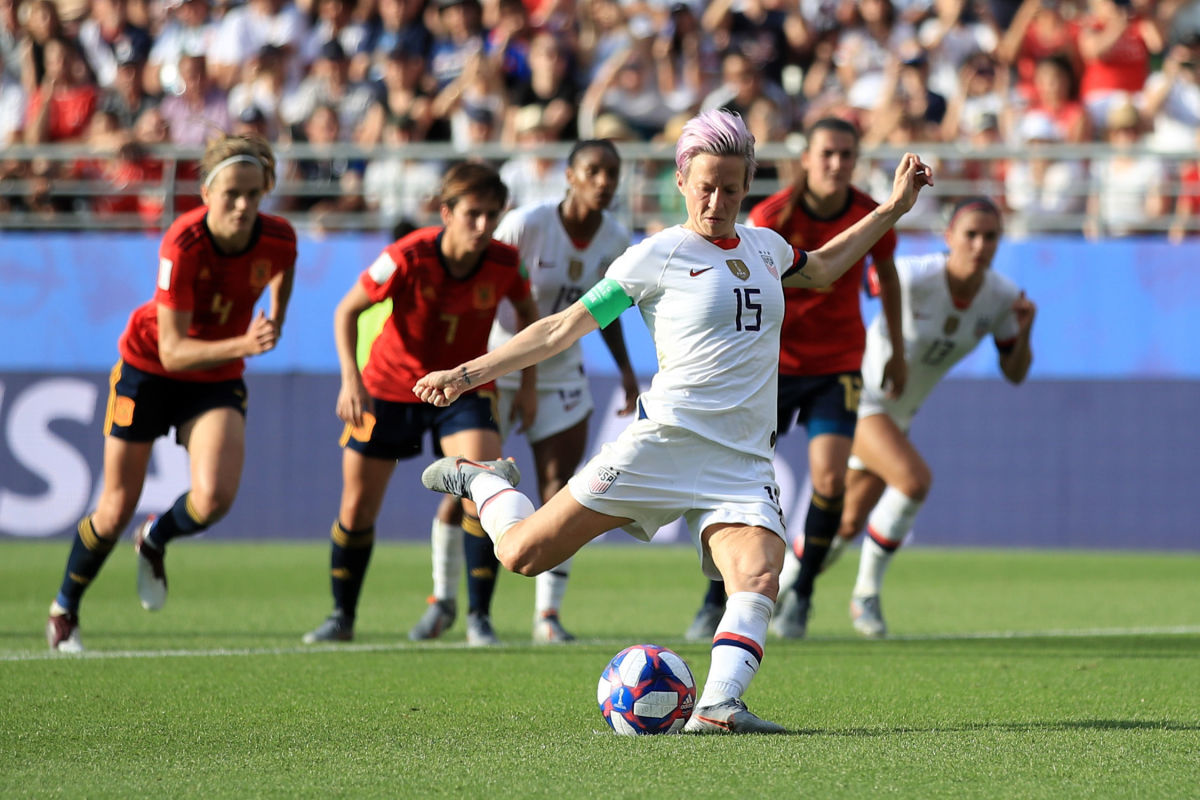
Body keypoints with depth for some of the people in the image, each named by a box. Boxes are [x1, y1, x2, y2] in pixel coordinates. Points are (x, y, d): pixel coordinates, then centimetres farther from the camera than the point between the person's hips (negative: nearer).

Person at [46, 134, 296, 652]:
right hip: (148, 369, -3)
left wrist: (273, 323, 17)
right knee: (116, 511, 3)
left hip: (218, 378, 3)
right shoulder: (183, 245, -31)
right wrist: (243, 345, -43)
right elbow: (173, 351, -31)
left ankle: (155, 542, 13)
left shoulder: (279, 239, -19)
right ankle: (64, 610, 30)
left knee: (214, 497, -22)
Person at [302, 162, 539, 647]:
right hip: (390, 385, -1)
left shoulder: (504, 262, -17)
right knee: (357, 509, 5)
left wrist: (528, 382, 3)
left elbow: (527, 310, 7)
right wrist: (351, 379, -23)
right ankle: (342, 616, 28)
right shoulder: (408, 258, -25)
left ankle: (479, 617, -11)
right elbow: (347, 310, -13)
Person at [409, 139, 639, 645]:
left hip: (560, 373, 4)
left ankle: (548, 615, -1)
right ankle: (443, 599, 18)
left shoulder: (615, 240, -3)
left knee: (559, 490, -6)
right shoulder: (526, 225, -19)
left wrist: (625, 368, 10)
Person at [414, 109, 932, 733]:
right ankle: (484, 481, 27)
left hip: (744, 464, 4)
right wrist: (469, 373, -5)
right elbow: (566, 327, 0)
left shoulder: (765, 245, 15)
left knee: (759, 579, -25)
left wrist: (894, 208, 32)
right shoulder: (657, 256, -2)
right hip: (666, 442, -4)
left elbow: (821, 270, 38)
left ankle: (718, 705, -34)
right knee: (523, 554, -4)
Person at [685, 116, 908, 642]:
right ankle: (717, 600, 13)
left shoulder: (870, 216, -8)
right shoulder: (771, 217, -15)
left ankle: (800, 590, 8)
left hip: (838, 364, 1)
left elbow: (887, 276, 11)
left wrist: (897, 351, 17)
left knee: (829, 480, -15)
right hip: (773, 360, -1)